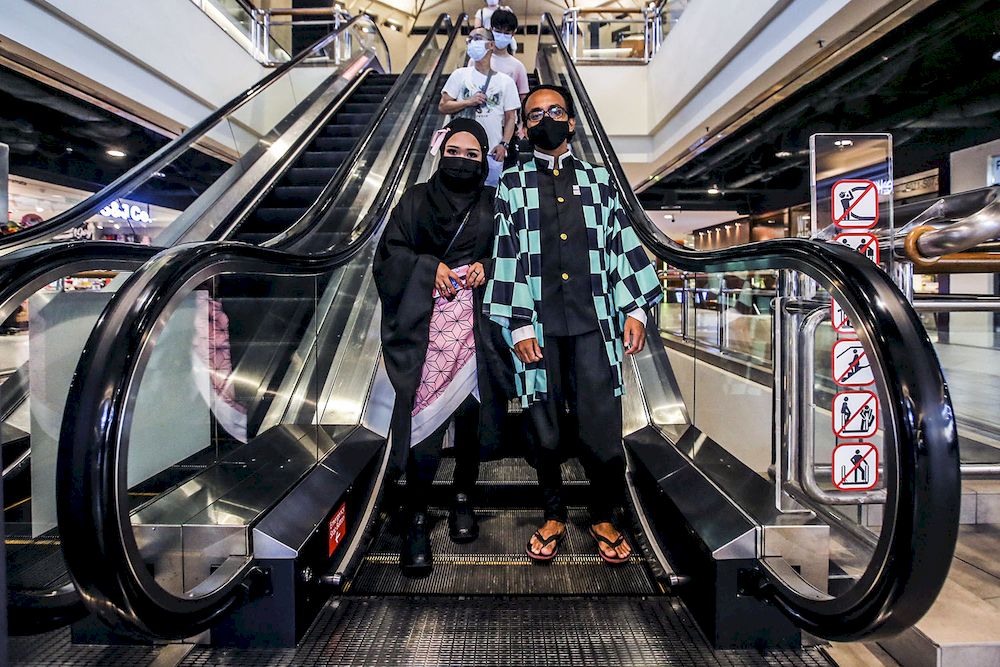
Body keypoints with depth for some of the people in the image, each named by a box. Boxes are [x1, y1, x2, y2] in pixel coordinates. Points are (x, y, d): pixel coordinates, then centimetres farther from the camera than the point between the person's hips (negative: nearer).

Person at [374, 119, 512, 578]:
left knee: (469, 412, 4)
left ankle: (463, 498, 26)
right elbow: (389, 252, 6)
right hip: (426, 326, -1)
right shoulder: (416, 200, 12)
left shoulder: (493, 205, 13)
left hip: (475, 327, 1)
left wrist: (486, 266, -6)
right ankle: (416, 520, 6)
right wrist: (430, 267, -9)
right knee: (425, 418, -7)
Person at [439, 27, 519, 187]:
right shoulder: (460, 75, 7)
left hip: (492, 152, 0)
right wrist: (468, 102, -11)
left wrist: (504, 144, -7)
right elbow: (442, 106, 3)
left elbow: (510, 117, 6)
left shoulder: (506, 81, 7)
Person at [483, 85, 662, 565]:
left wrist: (635, 310, 3)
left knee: (601, 427, -1)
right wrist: (518, 326, -4)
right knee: (545, 430, 7)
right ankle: (554, 517, 28)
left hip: (593, 324, 1)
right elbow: (506, 255, 3)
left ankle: (604, 518, 22)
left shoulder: (599, 179, 16)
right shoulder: (513, 183, 11)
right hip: (539, 327, 0)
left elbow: (623, 246, 12)